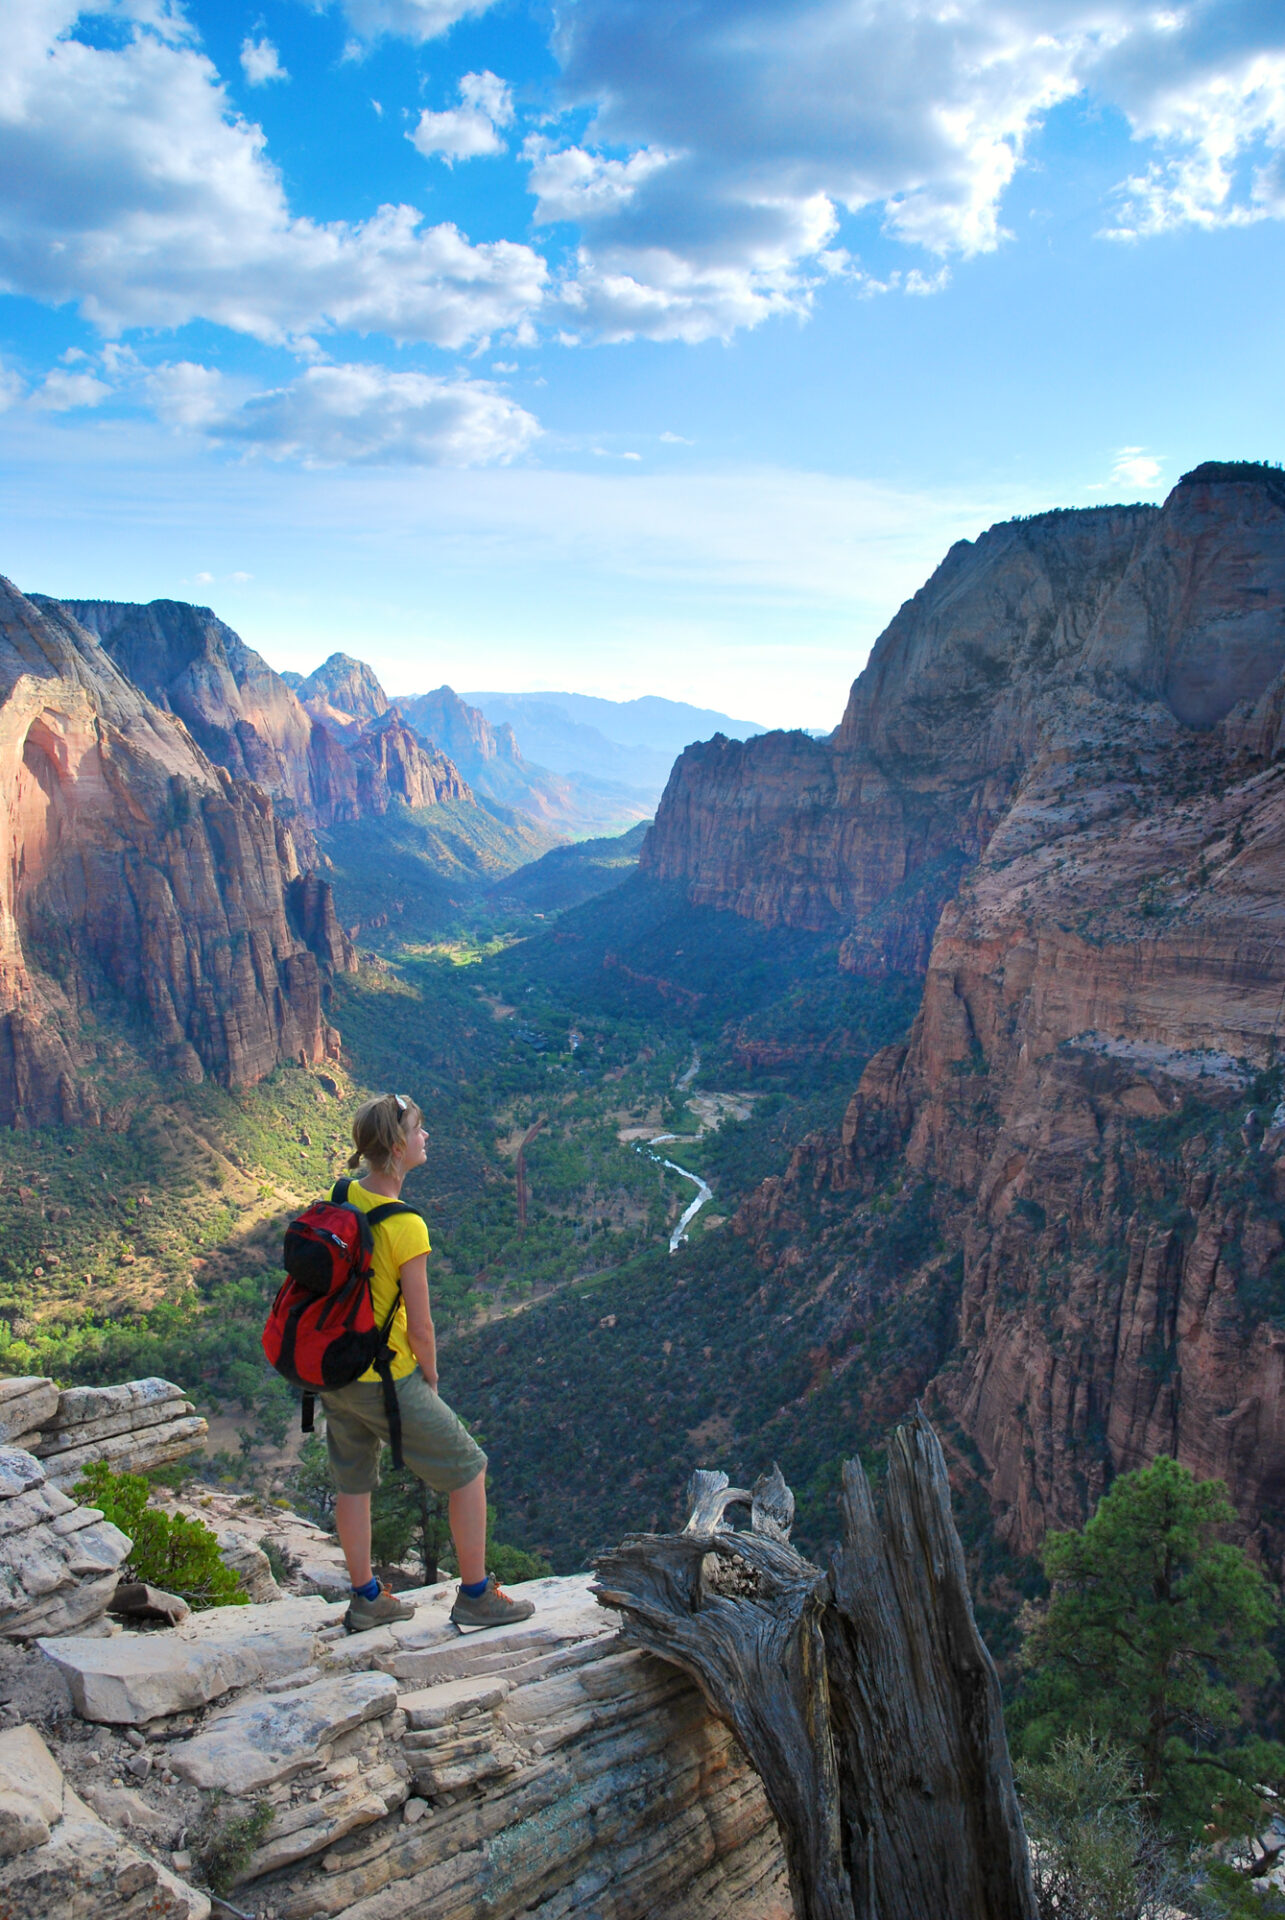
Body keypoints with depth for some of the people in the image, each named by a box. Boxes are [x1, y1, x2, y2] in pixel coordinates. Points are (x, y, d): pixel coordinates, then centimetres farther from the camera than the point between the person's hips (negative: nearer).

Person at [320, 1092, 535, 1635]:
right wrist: (429, 1376, 0)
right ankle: (476, 1597, 20)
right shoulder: (405, 1227, -26)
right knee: (468, 1469, 10)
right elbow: (420, 1328, -21)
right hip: (386, 1381, -8)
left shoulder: (344, 1196, -4)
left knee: (353, 1482, 22)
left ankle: (365, 1600, 37)